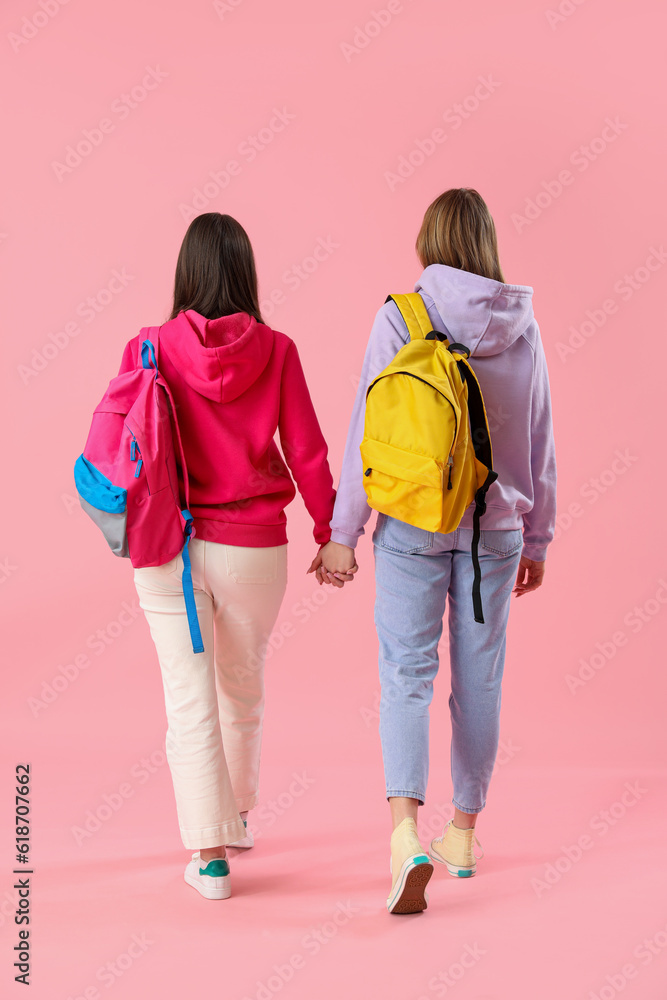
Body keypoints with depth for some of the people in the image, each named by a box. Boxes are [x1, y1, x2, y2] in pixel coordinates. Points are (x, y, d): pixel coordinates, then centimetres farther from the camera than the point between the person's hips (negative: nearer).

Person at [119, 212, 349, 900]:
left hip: (170, 547, -1)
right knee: (243, 687, 22)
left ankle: (210, 853, 2)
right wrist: (330, 534, 6)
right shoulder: (276, 352, -7)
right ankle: (237, 813, 40)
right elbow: (307, 454, -5)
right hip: (254, 547, 1)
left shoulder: (150, 350, -8)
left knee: (190, 701, 5)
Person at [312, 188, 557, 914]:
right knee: (478, 680, 12)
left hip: (412, 525, -3)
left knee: (406, 677, 1)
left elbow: (369, 432, -8)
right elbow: (540, 444, 6)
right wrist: (537, 538, 15)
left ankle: (406, 830, -15)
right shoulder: (522, 328, 2)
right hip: (496, 527, 3)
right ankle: (462, 833, 24)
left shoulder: (399, 317, -8)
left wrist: (343, 530, -2)